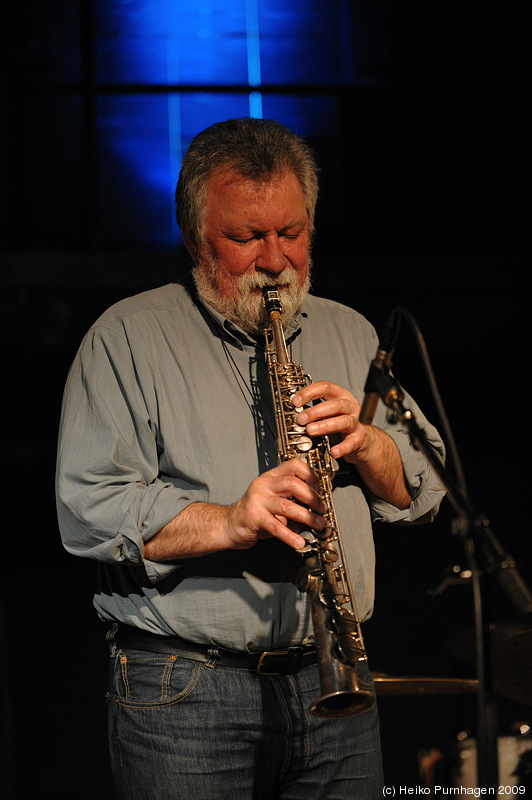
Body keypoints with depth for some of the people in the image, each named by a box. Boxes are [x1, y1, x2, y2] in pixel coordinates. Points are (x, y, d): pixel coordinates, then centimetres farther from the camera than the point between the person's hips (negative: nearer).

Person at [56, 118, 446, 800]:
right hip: (183, 691, -4)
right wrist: (228, 522, -24)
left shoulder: (350, 335, 16)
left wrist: (363, 442, -8)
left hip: (334, 684, 4)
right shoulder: (129, 339, 0)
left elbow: (420, 495, 12)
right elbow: (88, 512, -11)